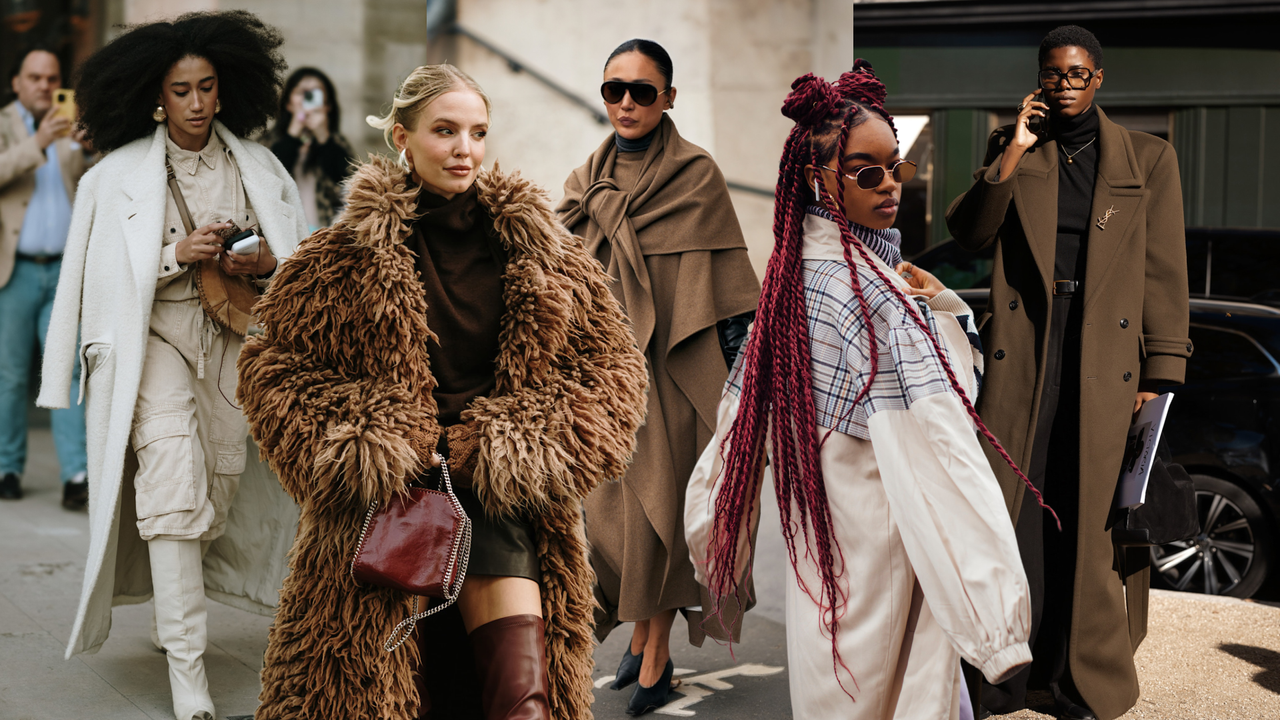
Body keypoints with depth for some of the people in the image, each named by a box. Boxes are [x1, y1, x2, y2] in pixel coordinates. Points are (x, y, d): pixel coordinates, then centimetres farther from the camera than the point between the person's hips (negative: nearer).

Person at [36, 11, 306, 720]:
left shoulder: (256, 165, 6)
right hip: (155, 335, -3)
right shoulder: (118, 175, -2)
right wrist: (178, 255, -17)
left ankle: (171, 601, 38)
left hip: (233, 337, 4)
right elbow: (107, 276, -3)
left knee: (217, 490, 7)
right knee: (174, 488, -15)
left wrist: (266, 263, -10)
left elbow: (300, 255, 11)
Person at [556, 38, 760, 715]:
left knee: (659, 504, 1)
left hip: (670, 363, -5)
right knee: (611, 503, 9)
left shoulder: (695, 173, -7)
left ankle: (657, 652, 14)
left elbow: (728, 279, -8)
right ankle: (639, 627, 29)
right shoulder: (587, 177, 8)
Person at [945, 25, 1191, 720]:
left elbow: (1164, 272, 4)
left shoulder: (1148, 158, 7)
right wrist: (1014, 154, -8)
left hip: (1106, 355, -1)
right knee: (1013, 506, -2)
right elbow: (967, 232, 1)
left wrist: (1158, 374, -3)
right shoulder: (1011, 148, 12)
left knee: (1094, 518, 0)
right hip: (1023, 350, 1)